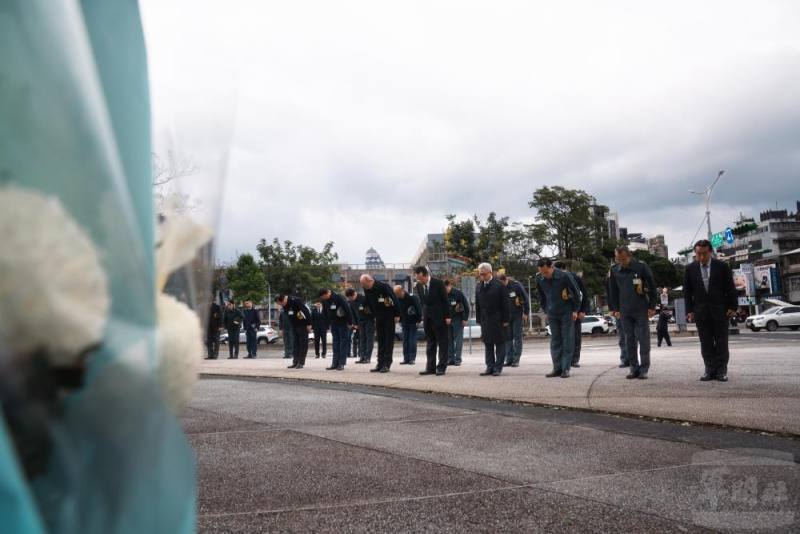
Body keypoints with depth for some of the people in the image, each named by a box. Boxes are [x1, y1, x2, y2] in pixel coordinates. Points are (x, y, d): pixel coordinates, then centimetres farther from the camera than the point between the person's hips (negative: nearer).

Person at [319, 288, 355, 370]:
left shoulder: (338, 297, -21)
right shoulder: (324, 301, 0)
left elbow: (347, 310, -21)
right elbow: (326, 313, 12)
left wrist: (350, 323, -18)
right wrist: (329, 323, 10)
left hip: (343, 323, -6)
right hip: (334, 324, 6)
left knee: (343, 342, -3)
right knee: (335, 343, 5)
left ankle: (341, 364, -2)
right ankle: (335, 364, 7)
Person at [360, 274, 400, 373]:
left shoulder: (383, 286, -21)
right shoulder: (366, 289, -2)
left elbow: (394, 300, -18)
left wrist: (397, 315, -16)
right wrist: (375, 315, 11)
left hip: (389, 316, -6)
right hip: (379, 317, 6)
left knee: (389, 340, -3)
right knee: (380, 340, 7)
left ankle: (387, 364, -2)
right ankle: (380, 363, 10)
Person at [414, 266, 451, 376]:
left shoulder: (438, 283, -11)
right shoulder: (418, 286, 3)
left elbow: (445, 300, -8)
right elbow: (422, 302, 11)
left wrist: (447, 316, -11)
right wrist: (422, 316, 7)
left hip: (439, 317, -5)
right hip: (427, 317, 5)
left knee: (442, 342, 0)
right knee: (430, 342, 9)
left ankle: (441, 367, 4)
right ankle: (430, 367, 13)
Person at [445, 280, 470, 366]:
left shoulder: (458, 293, -11)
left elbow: (466, 306, -7)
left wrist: (465, 319, -9)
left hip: (458, 319, -4)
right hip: (447, 319, 4)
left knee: (458, 339, -5)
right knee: (449, 339, 4)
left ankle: (458, 359, -2)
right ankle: (450, 358, 9)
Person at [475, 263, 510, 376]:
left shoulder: (499, 285, -6)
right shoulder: (478, 286, 8)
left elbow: (506, 304, -6)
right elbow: (477, 304, 11)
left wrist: (505, 320, -9)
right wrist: (479, 319, 7)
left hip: (498, 320, -4)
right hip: (485, 320, 5)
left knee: (499, 344, 2)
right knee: (487, 344, 7)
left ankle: (498, 368, 7)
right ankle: (490, 367, 13)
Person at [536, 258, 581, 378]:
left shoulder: (564, 276, -17)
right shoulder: (539, 279, -6)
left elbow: (576, 293, -5)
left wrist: (575, 310, -4)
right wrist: (546, 311, 11)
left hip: (567, 313, -4)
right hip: (552, 314, 4)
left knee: (567, 342, -2)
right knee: (555, 342, 5)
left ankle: (565, 369, 3)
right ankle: (557, 368, 10)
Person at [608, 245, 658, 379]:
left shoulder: (641, 266, -7)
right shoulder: (615, 270, 3)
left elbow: (652, 287, -3)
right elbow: (613, 291, 11)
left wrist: (652, 306, -5)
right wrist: (615, 308, 7)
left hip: (641, 310, -3)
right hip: (625, 311, 3)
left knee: (643, 340, 0)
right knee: (629, 341, 6)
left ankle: (644, 369, 8)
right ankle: (634, 368, 14)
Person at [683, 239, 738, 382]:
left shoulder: (722, 266, -1)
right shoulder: (690, 268, 3)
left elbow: (730, 288, 2)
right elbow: (687, 291, 6)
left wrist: (732, 307, -3)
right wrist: (689, 310, 0)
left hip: (720, 310, -1)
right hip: (700, 311, 1)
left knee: (721, 342, 2)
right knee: (706, 343, 3)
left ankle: (721, 371, 9)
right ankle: (710, 370, 8)